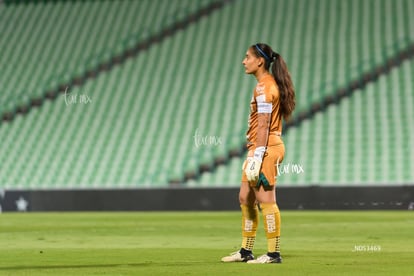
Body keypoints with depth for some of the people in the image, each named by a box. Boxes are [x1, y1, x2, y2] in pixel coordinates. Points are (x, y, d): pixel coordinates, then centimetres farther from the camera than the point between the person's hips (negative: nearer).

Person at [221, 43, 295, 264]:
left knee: (265, 200, -7)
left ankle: (274, 253, -4)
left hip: (265, 148, -10)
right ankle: (246, 251, 19)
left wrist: (257, 155, -22)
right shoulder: (269, 84, 17)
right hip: (261, 148, 10)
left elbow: (263, 125, -19)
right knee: (245, 198, 13)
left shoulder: (264, 87, -13)